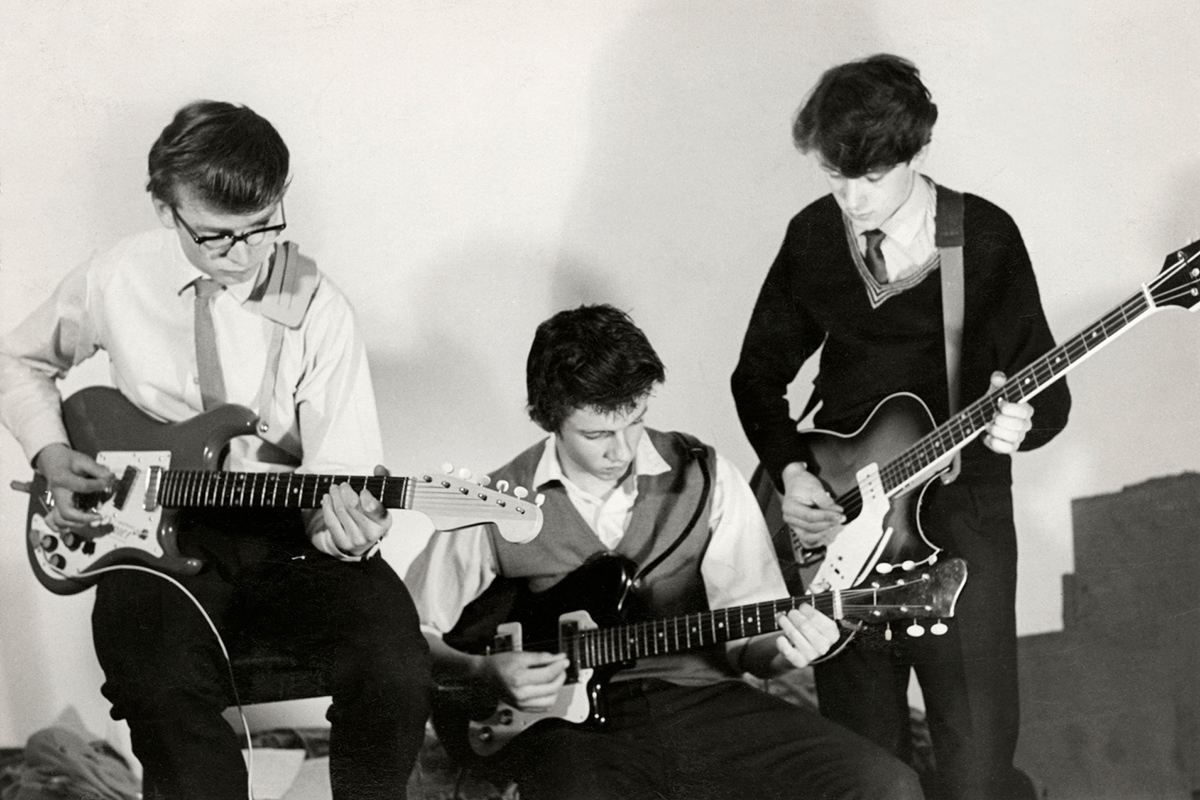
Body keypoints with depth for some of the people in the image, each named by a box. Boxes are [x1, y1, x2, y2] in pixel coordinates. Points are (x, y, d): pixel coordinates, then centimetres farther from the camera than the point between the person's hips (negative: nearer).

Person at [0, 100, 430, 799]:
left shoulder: (317, 308, -6)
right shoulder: (115, 282, -1)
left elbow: (341, 465, -7)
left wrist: (341, 519, -30)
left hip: (290, 531, 0)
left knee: (396, 669, -26)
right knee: (163, 689, -34)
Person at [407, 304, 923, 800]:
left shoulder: (706, 480, 6)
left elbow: (746, 634, 9)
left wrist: (782, 648, -14)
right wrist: (487, 672, -7)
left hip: (699, 697, 3)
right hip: (571, 724, -3)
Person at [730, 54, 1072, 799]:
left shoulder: (985, 237, -6)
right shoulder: (813, 237, 4)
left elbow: (1048, 390, -3)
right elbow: (758, 374, 14)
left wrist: (1021, 423, -26)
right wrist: (791, 470, -2)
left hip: (958, 508, -3)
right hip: (836, 517, 3)